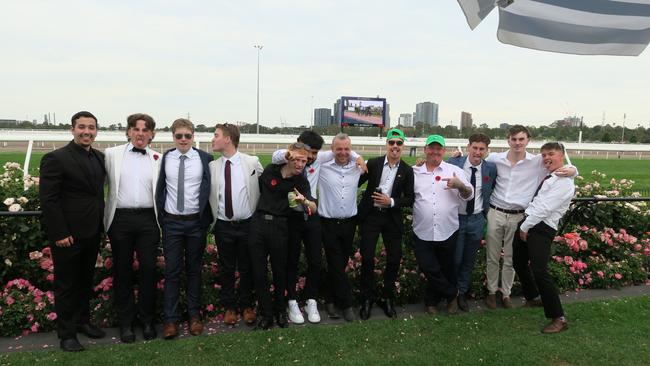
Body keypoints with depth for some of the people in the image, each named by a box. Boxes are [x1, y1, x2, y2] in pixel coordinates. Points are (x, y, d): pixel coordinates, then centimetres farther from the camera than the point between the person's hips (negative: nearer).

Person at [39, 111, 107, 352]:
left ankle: (82, 322, 36)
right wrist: (60, 233, -17)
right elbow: (48, 199, -15)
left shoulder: (100, 157, 7)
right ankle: (66, 333, 22)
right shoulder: (56, 158, -12)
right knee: (66, 284, 8)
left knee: (86, 281, 19)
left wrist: (100, 226, 3)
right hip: (67, 236, -6)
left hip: (92, 233, 6)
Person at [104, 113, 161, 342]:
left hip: (148, 219, 0)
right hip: (121, 218, 0)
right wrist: (104, 215, 1)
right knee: (123, 271, 8)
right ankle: (125, 322, 22)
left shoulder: (158, 159, 7)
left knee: (148, 269, 3)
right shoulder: (112, 154, 5)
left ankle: (147, 320, 19)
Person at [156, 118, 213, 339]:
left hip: (196, 222, 0)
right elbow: (159, 189, 5)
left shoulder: (205, 159, -4)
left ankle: (194, 315, 24)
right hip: (171, 222, 1)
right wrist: (160, 217, 2)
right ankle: (171, 319, 15)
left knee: (194, 269, 12)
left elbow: (210, 189, 0)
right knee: (172, 271, 5)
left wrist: (207, 218, -2)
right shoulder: (165, 159, 0)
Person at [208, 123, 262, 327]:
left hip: (247, 224, -2)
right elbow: (210, 195, 4)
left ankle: (246, 306, 29)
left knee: (246, 268, 11)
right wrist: (213, 219, -1)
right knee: (226, 269, 12)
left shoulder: (252, 162, -5)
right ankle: (229, 307, 29)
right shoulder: (212, 166, 1)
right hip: (223, 226, 2)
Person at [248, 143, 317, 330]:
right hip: (258, 222, 1)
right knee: (259, 271, 3)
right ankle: (265, 314, 17)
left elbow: (313, 209, -15)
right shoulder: (270, 170, 0)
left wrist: (305, 201, -34)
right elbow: (258, 189, 18)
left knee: (280, 271, 9)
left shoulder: (301, 181, -4)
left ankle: (280, 310, 31)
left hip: (280, 226, -1)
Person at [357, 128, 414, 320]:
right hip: (370, 216, -1)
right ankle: (367, 299, 17)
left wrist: (391, 202, -13)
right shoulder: (373, 163, -2)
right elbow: (357, 182, 7)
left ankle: (387, 298, 25)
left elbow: (409, 199, 0)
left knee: (394, 259, 5)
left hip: (392, 218, 1)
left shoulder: (407, 170, 0)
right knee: (367, 259, -1)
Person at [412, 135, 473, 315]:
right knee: (429, 269, 2)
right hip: (422, 233, 0)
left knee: (446, 269, 13)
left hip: (447, 232, 0)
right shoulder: (415, 172, 6)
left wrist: (460, 185, -22)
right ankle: (452, 294, 27)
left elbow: (469, 195, -2)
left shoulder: (454, 171, 2)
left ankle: (431, 301, 36)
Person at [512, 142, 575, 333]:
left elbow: (544, 208, -17)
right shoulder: (547, 177, 16)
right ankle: (531, 297, 43)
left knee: (539, 271, -12)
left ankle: (558, 318, 0)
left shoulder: (564, 182, -12)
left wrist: (525, 227, -13)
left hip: (542, 228, -9)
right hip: (527, 222, 9)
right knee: (519, 263, 20)